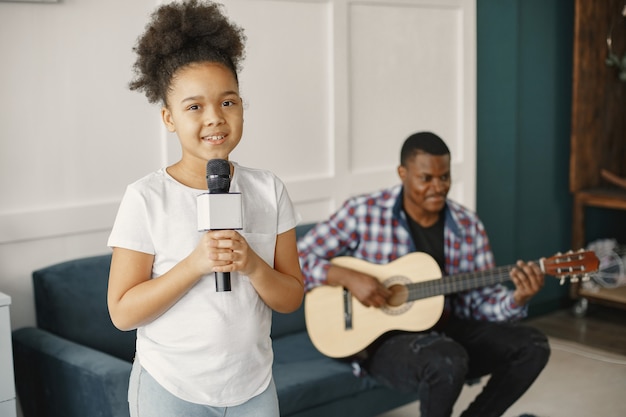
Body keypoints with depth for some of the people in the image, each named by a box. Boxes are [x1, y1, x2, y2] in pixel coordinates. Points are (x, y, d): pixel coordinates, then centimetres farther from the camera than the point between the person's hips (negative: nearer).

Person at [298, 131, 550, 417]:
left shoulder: (468, 226, 2)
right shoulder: (364, 213, -10)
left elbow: (483, 299, 3)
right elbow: (295, 259, -10)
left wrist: (517, 300, -19)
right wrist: (349, 277, -24)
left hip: (446, 329, 6)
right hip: (383, 338, -5)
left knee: (532, 346, -10)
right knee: (447, 361, -36)